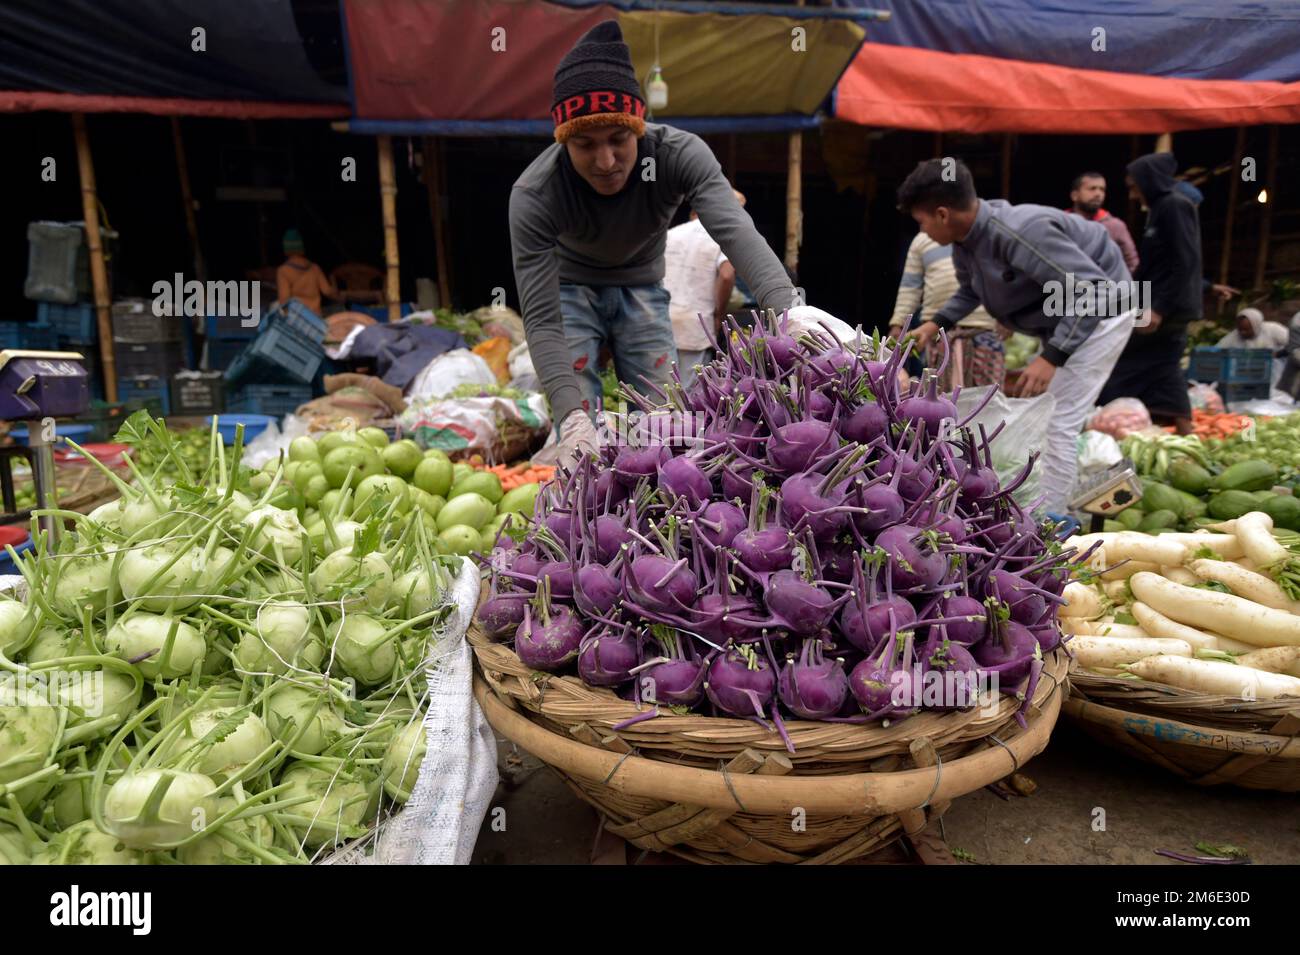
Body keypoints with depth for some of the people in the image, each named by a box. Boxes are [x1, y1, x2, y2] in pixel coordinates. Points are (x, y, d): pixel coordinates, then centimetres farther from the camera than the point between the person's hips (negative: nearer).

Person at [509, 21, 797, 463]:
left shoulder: (680, 154, -29)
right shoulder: (533, 195, -32)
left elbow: (736, 230, -44)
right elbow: (540, 317, -34)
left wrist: (787, 311, -63)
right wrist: (571, 415, -49)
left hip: (641, 288, 2)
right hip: (571, 288, -2)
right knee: (579, 432, -12)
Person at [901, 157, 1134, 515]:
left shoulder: (1019, 233, -36)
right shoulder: (964, 242, -8)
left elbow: (1095, 290, -35)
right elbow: (969, 290, 16)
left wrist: (1052, 357, -39)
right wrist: (936, 324, 3)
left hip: (1098, 314, -10)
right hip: (1064, 318, 10)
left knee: (1058, 424, -13)